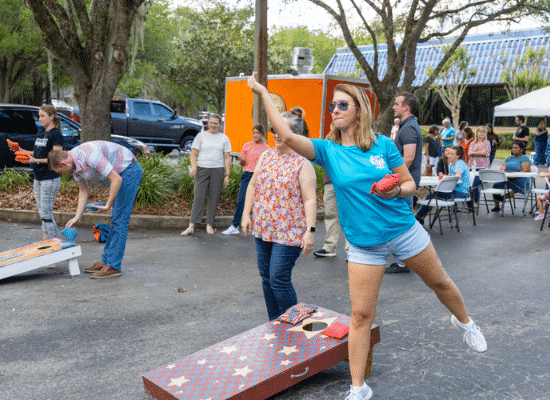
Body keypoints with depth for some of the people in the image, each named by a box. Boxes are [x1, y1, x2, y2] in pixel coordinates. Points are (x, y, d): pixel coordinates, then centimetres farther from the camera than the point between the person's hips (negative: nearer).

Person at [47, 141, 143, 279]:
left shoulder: (89, 156, -31)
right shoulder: (73, 164, 0)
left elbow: (116, 179, -29)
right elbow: (84, 190, 11)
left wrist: (108, 206, -20)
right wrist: (77, 217, 7)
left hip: (130, 170, -10)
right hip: (119, 172, 10)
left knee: (120, 220, -10)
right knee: (115, 220, 11)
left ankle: (113, 266, -8)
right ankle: (106, 261, 17)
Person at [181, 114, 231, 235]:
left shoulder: (224, 138, 11)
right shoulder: (201, 136, 8)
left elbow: (226, 158, 10)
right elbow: (193, 154, 5)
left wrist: (227, 175, 1)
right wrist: (194, 167, -12)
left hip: (217, 170, 1)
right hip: (202, 169, -1)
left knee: (214, 198, 2)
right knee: (199, 197, -8)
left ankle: (209, 225, 11)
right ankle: (191, 226, -8)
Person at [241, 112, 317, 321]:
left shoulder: (303, 163, -8)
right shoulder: (266, 155, 10)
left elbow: (310, 199, -13)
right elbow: (252, 186, 14)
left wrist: (309, 230, -20)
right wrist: (246, 214, 8)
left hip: (288, 232, -6)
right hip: (263, 229, 7)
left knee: (279, 279, -8)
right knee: (266, 278, 12)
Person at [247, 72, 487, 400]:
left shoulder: (383, 145, -5)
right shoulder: (328, 150, -5)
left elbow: (410, 183, 2)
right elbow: (287, 136, -20)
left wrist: (395, 191, -21)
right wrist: (263, 94, -20)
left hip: (404, 230, 1)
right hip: (365, 245, 0)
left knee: (440, 283, 19)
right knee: (361, 315, 0)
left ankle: (465, 322, 53)